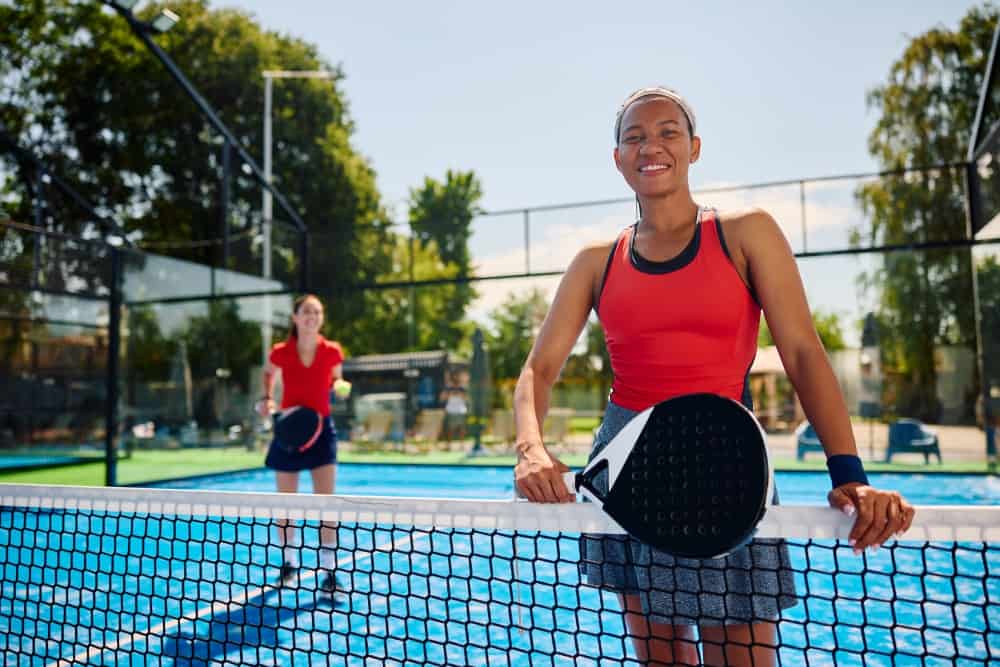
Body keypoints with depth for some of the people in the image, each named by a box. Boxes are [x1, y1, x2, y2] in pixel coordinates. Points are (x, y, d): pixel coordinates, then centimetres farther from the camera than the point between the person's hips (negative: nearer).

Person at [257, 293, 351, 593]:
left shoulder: (332, 352, -6)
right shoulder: (280, 352, -7)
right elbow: (269, 374, 15)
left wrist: (341, 387, -11)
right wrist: (267, 398, -3)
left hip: (321, 429, -1)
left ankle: (329, 572, 2)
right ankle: (289, 562, 31)